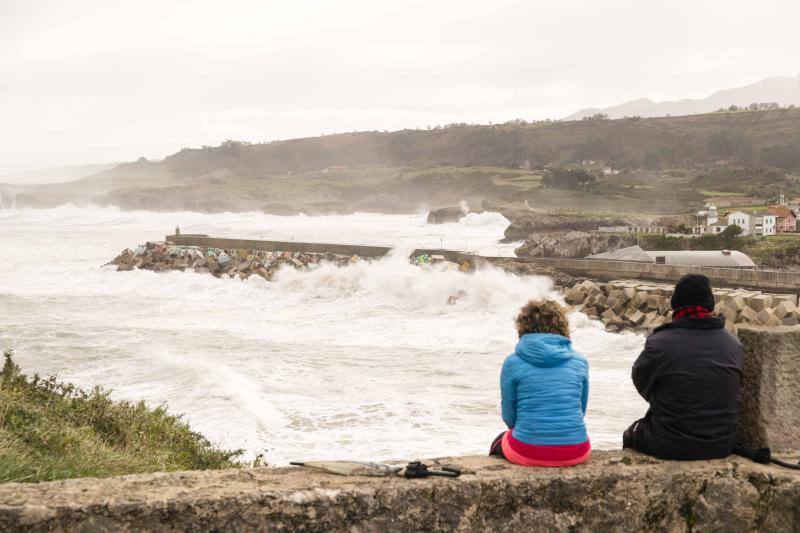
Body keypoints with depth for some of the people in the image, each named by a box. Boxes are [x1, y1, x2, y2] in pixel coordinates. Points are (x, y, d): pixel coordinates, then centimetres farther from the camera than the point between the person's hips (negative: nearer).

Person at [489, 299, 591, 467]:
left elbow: (509, 417, 3)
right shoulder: (580, 361, 4)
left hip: (528, 452, -2)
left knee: (500, 442, 33)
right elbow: (581, 411, 13)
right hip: (575, 454, 2)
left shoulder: (513, 363, -2)